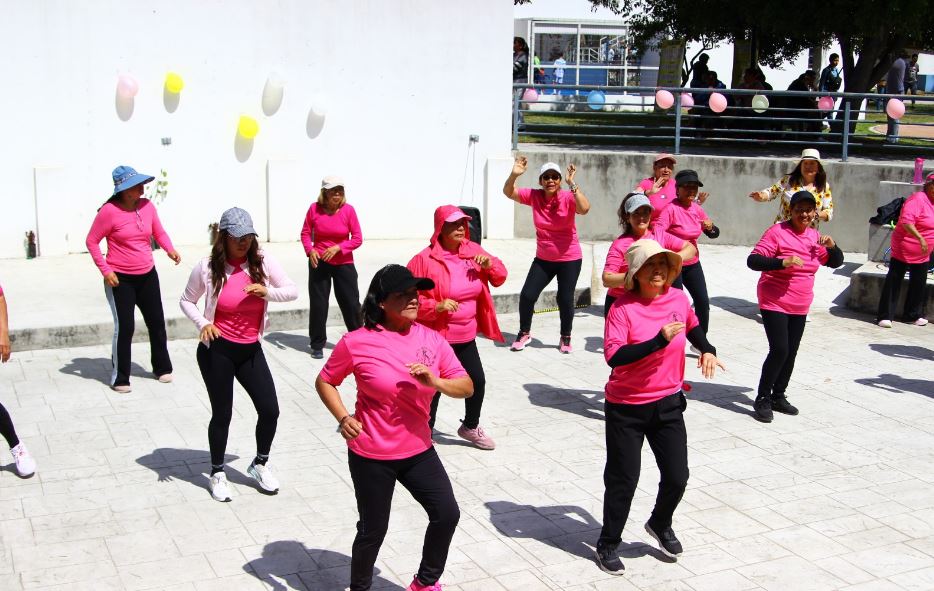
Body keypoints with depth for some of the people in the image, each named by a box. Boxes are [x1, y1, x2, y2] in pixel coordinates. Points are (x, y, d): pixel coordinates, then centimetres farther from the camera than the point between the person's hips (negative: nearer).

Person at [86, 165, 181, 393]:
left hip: (147, 275, 5)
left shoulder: (147, 206, -1)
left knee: (157, 322, 11)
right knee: (124, 327, -5)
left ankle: (162, 368, 28)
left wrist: (170, 249, -7)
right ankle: (119, 378, 8)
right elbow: (91, 241, -8)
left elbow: (159, 232, 13)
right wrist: (105, 270, -13)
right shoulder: (110, 211, -16)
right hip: (120, 279, -5)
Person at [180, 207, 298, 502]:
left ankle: (260, 465, 26)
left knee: (270, 410, 0)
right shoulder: (208, 267, -10)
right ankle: (217, 473, 28)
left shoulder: (262, 262, -4)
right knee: (222, 413, 6)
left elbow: (292, 291, -1)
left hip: (251, 350, 3)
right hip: (217, 350, -3)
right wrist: (202, 323, -15)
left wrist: (267, 292, -20)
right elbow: (186, 301, 3)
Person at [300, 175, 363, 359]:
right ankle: (317, 344, 14)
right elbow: (305, 233, 4)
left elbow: (357, 239, -6)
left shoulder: (348, 210, -8)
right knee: (318, 303, 2)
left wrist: (338, 248, -18)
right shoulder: (314, 209, -6)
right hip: (319, 262, 0)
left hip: (343, 263, 0)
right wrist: (310, 250, -13)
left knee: (351, 303, 4)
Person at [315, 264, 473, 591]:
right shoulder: (357, 342, -13)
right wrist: (343, 418, -16)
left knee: (447, 514, 3)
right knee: (373, 529, 7)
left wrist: (434, 382, -21)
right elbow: (324, 382, 0)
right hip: (371, 456, -4)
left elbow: (466, 387, -1)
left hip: (418, 450, 4)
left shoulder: (432, 339, -2)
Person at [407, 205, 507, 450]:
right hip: (436, 338, -6)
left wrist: (490, 264, -9)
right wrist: (437, 306, -28)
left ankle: (470, 427, 39)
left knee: (477, 381, 15)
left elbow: (500, 278, 12)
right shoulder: (425, 259, -16)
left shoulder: (473, 251, 3)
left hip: (466, 336, 6)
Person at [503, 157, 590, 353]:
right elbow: (508, 192, -9)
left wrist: (572, 184, -39)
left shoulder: (568, 198, -16)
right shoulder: (534, 196, -6)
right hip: (543, 259, 3)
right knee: (527, 295, -3)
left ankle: (565, 338, 21)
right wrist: (514, 175, -27)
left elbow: (584, 209, -34)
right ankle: (524, 333, 21)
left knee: (565, 299, -3)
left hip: (569, 259, -3)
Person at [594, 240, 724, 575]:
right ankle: (608, 543, 25)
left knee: (677, 477, 9)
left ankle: (660, 525, 39)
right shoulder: (623, 308, -17)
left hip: (668, 404, 5)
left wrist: (707, 350, 7)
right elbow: (613, 356, -28)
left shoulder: (678, 299, -1)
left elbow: (693, 327, 23)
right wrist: (659, 340, -31)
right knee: (623, 480, 4)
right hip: (626, 408, -4)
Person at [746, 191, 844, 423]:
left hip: (800, 307, 7)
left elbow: (835, 262, 17)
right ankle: (762, 399, 0)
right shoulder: (777, 232, -13)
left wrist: (831, 246, -5)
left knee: (791, 353, 11)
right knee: (779, 350, -14)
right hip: (774, 303, -7)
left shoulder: (814, 236, 7)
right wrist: (783, 262, -33)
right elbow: (753, 260, -19)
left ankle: (778, 396, 26)